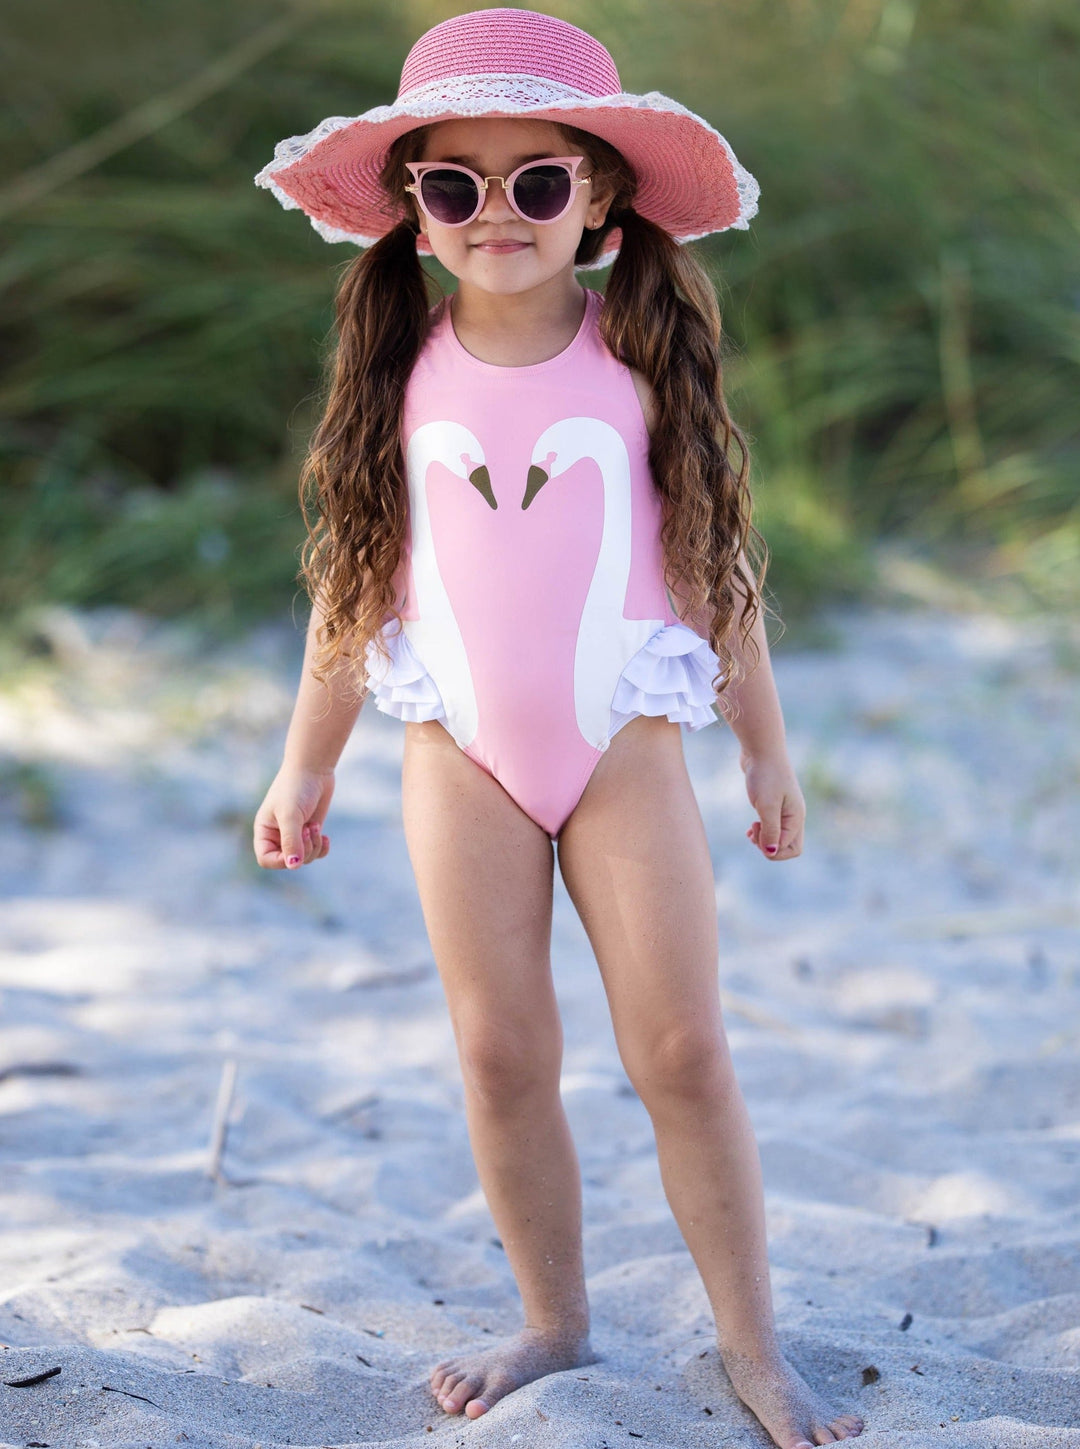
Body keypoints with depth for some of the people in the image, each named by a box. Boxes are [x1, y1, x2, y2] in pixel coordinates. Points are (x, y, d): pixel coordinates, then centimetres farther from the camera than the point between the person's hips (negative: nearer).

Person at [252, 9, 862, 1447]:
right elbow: (360, 572, 8)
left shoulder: (645, 356, -3)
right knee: (502, 1052, 2)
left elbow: (716, 550, 5)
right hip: (462, 754, 1)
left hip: (626, 746, -1)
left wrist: (766, 744, 9)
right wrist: (307, 763, 11)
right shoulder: (406, 371, 0)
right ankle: (556, 1326, 17)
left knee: (683, 1051, -3)